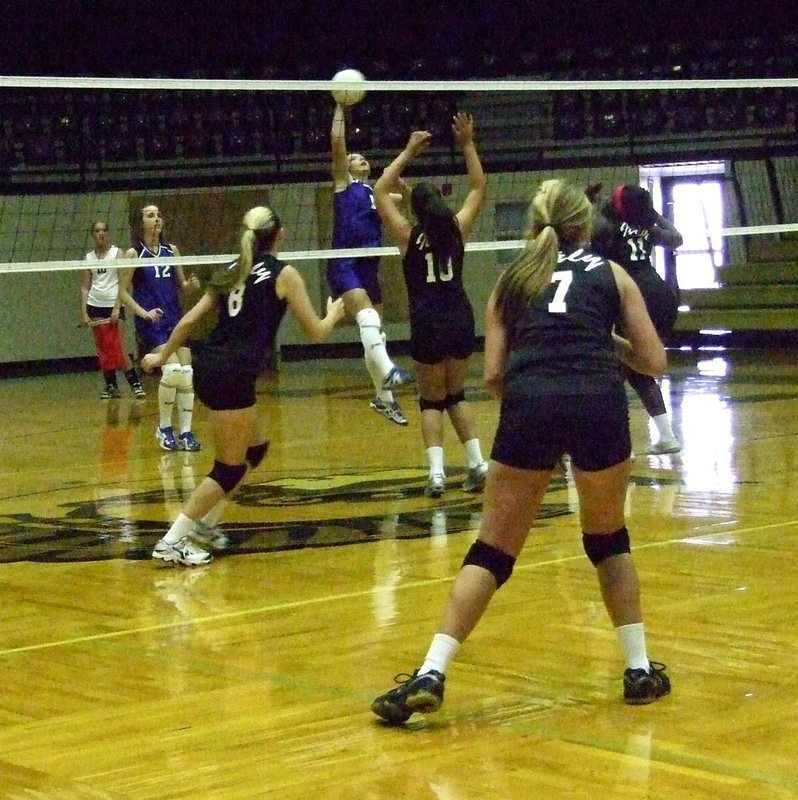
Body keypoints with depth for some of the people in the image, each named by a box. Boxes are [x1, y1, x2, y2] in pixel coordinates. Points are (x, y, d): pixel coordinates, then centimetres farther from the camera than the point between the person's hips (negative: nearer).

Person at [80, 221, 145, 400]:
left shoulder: (117, 253, -1)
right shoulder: (88, 257, 8)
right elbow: (85, 287, 9)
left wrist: (117, 308, -15)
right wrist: (83, 313, -1)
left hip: (114, 306, -4)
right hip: (95, 306, 4)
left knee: (118, 348, -11)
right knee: (103, 350, 3)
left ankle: (136, 384, -6)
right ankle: (111, 385, 10)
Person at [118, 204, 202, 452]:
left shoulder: (171, 250, 9)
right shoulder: (133, 254, -3)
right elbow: (123, 292, -2)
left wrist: (190, 284, -5)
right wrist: (143, 312, -15)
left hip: (175, 319, 5)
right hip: (151, 323, -5)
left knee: (187, 374, -3)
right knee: (172, 370, -20)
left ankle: (186, 432, 5)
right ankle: (164, 428, -3)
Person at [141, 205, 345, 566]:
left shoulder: (234, 272, 16)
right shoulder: (283, 274, 0)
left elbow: (189, 320, 15)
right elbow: (317, 332, 3)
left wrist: (162, 356, 28)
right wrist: (333, 314, 25)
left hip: (208, 367, 8)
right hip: (233, 375, -8)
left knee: (255, 448, 23)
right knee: (230, 468, -1)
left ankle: (203, 523, 25)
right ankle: (172, 542, -6)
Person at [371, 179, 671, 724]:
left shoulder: (513, 280, 24)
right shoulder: (611, 274, 22)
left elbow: (493, 376, 15)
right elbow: (654, 362, 19)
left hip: (528, 403, 0)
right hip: (600, 402, 0)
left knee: (493, 550, 7)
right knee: (608, 539, 23)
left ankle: (431, 676, -3)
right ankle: (640, 670, 22)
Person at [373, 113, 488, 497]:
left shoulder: (408, 236, -3)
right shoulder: (458, 229, 1)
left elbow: (380, 191, 5)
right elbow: (479, 188, 14)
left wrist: (409, 152, 5)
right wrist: (467, 145, 11)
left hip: (428, 324, -3)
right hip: (461, 318, 3)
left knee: (431, 400, 7)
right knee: (457, 394, 18)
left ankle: (436, 472, -10)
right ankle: (477, 463, 7)